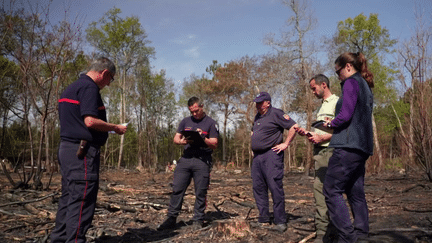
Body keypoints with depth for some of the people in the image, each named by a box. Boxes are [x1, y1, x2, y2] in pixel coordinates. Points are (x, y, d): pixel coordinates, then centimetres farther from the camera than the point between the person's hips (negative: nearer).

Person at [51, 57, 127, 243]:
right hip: (82, 152, -10)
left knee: (68, 198, 16)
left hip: (66, 149, 10)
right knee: (82, 202, -6)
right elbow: (90, 121, -22)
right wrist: (116, 128, -9)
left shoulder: (71, 88, 19)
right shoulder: (89, 87, -12)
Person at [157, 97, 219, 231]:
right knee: (177, 189, 0)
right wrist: (183, 141, -7)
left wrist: (203, 139, -19)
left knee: (200, 192, -1)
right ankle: (171, 218, 8)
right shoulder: (186, 121, 16)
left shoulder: (211, 123, 4)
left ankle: (198, 220, 11)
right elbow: (175, 138, 15)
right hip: (185, 158, 3)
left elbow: (214, 144, -1)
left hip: (202, 161, -3)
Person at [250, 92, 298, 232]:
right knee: (258, 187, 8)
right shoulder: (258, 117, 19)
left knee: (275, 187, -9)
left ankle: (280, 222, -3)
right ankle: (264, 220, 16)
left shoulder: (276, 114, -6)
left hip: (271, 154, -9)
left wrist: (286, 144, -11)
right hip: (257, 156, 9)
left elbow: (294, 126, -11)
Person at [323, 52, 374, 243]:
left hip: (348, 146, -10)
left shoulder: (351, 83, -7)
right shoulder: (366, 86, 22)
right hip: (362, 146, 10)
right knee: (356, 192, 12)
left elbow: (345, 115, -17)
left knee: (331, 190, -7)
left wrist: (331, 124, 3)